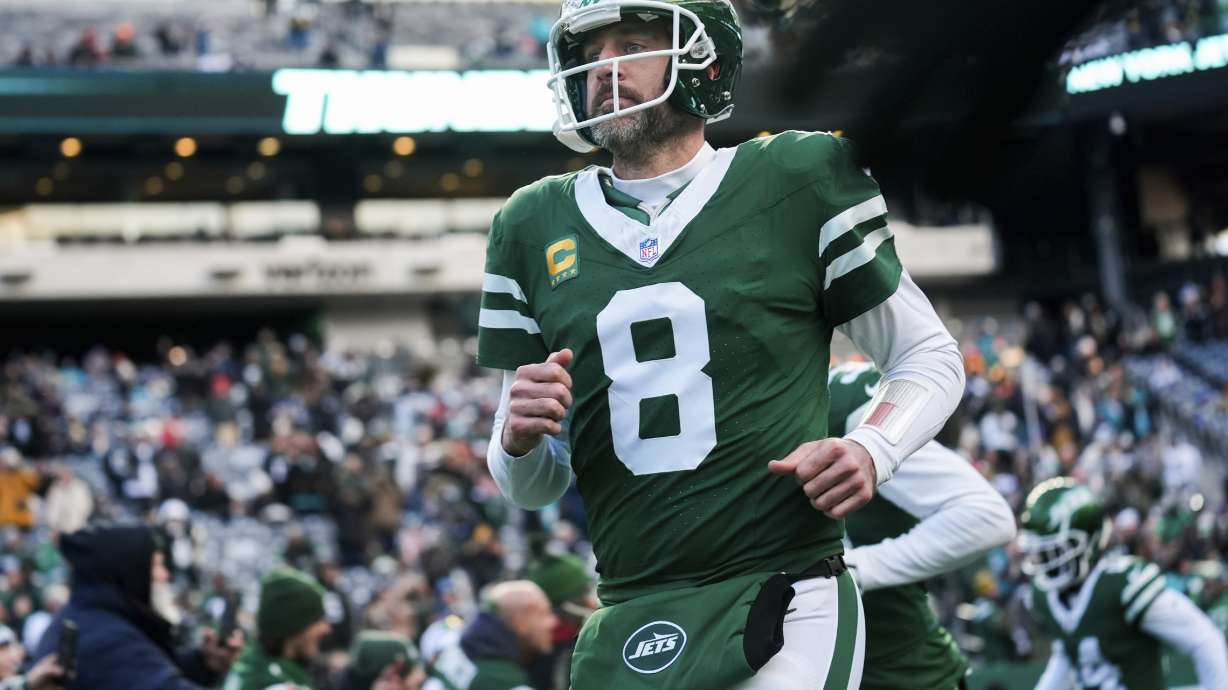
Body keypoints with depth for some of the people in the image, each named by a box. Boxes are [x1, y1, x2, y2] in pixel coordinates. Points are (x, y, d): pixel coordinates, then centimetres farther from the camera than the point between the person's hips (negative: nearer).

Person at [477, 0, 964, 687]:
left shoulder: (799, 179, 1)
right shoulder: (534, 225, 12)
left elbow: (931, 356, 9)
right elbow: (535, 486, 16)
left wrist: (871, 450, -10)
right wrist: (519, 437, -7)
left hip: (786, 606, -3)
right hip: (626, 626, 4)